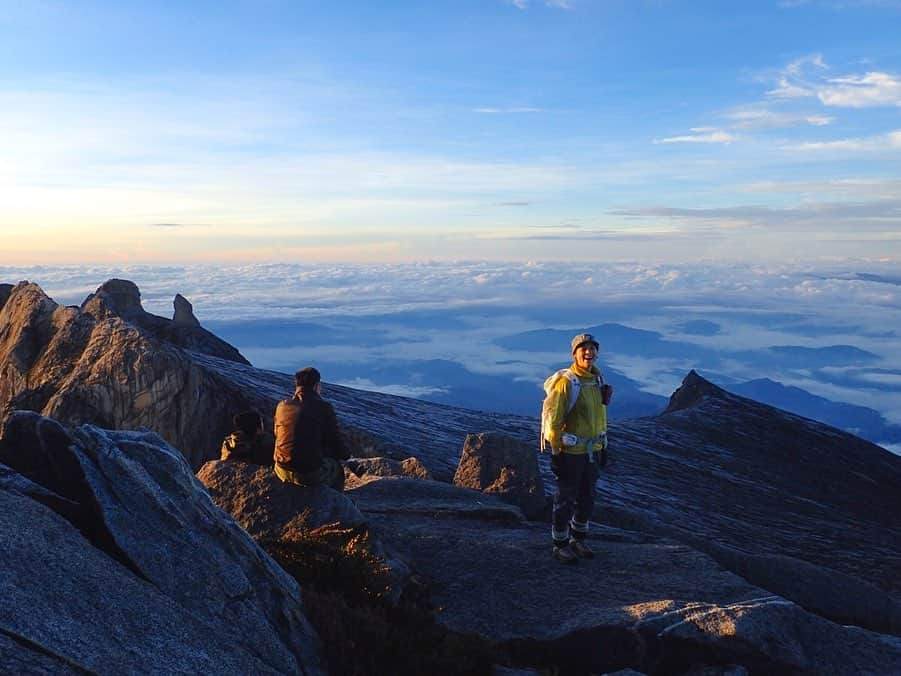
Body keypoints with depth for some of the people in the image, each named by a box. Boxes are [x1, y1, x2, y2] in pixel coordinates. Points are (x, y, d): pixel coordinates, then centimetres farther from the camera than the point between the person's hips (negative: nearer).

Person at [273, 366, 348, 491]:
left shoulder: (282, 406, 2)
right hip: (311, 474, -4)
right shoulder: (324, 408, -10)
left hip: (282, 472, 4)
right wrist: (344, 455, 18)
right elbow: (334, 440, -5)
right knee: (336, 467, 26)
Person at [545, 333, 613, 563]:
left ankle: (578, 539, 36)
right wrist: (555, 452, -16)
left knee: (587, 498, 18)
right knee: (565, 500, 6)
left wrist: (603, 446, 18)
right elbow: (554, 420, -16)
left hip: (593, 451, 7)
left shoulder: (599, 380, 6)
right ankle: (560, 545, 21)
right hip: (571, 452, -7)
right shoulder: (566, 383, -18)